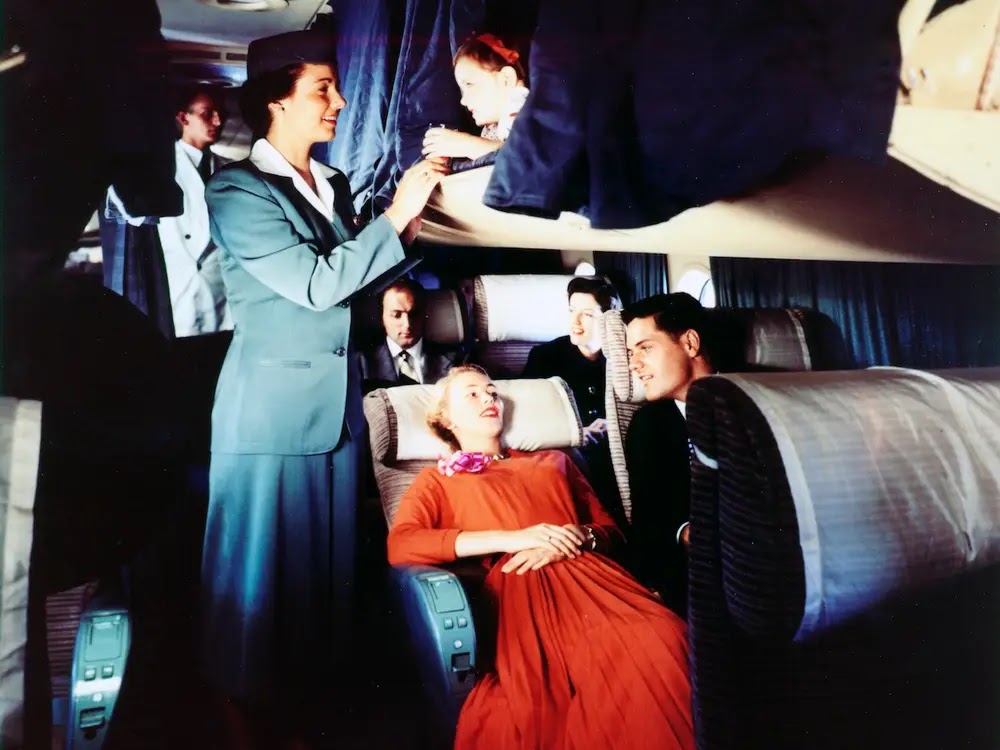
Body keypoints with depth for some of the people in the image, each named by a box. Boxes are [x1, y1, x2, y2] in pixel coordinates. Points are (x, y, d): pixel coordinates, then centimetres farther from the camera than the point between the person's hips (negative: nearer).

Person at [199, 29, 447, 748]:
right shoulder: (237, 190, -8)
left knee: (326, 564, 12)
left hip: (337, 403, 6)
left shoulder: (336, 185, 12)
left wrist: (404, 233, 1)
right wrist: (395, 215, -16)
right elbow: (317, 285, -17)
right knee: (258, 567, 5)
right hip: (271, 407, -6)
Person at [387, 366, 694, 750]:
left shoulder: (553, 460, 32)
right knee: (540, 689, -35)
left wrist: (577, 536, -2)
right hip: (518, 585, -3)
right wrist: (511, 538, -8)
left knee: (661, 642, -29)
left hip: (585, 574, 3)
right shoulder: (437, 479, 23)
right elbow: (400, 546, 2)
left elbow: (610, 529, 24)